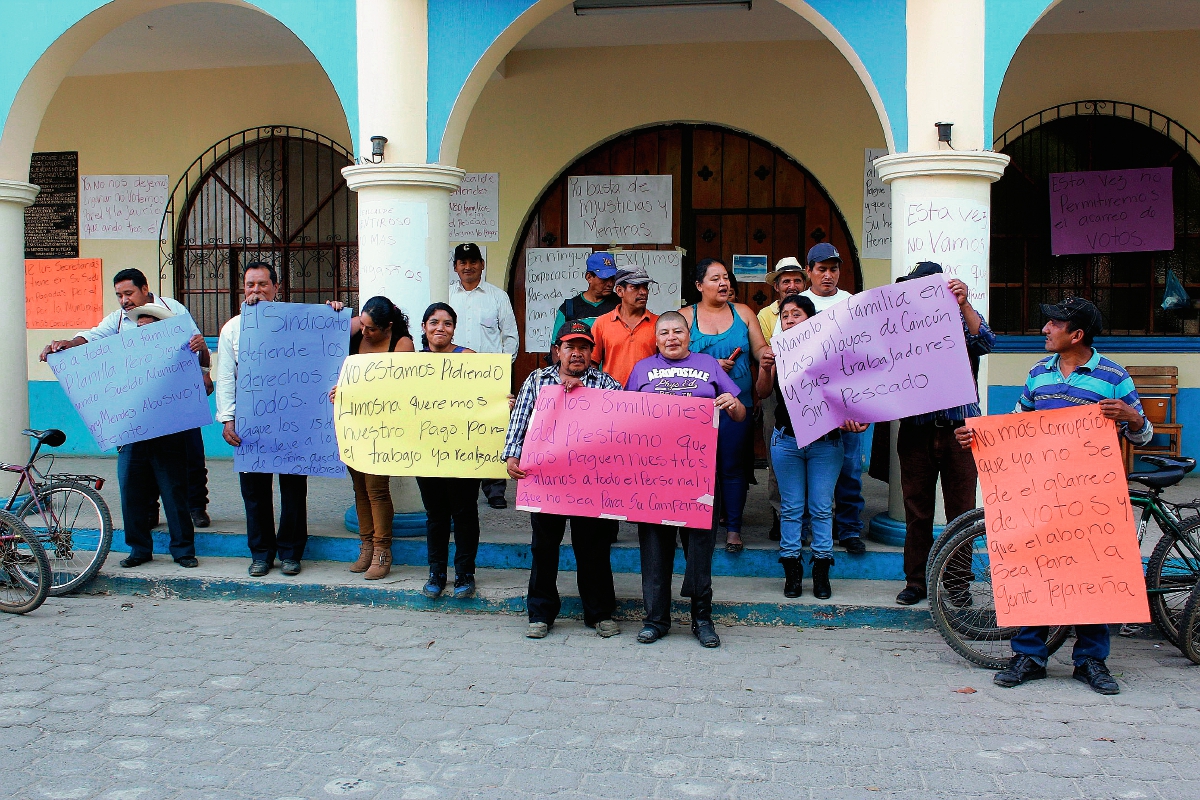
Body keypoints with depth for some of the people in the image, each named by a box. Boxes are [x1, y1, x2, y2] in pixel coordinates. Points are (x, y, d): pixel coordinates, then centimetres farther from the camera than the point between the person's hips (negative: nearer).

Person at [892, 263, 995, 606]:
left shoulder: (963, 320, 5)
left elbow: (984, 343, -15)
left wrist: (964, 304, -27)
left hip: (959, 430, -1)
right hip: (917, 432, 2)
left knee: (961, 511, 3)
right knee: (917, 512, 7)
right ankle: (916, 581, 18)